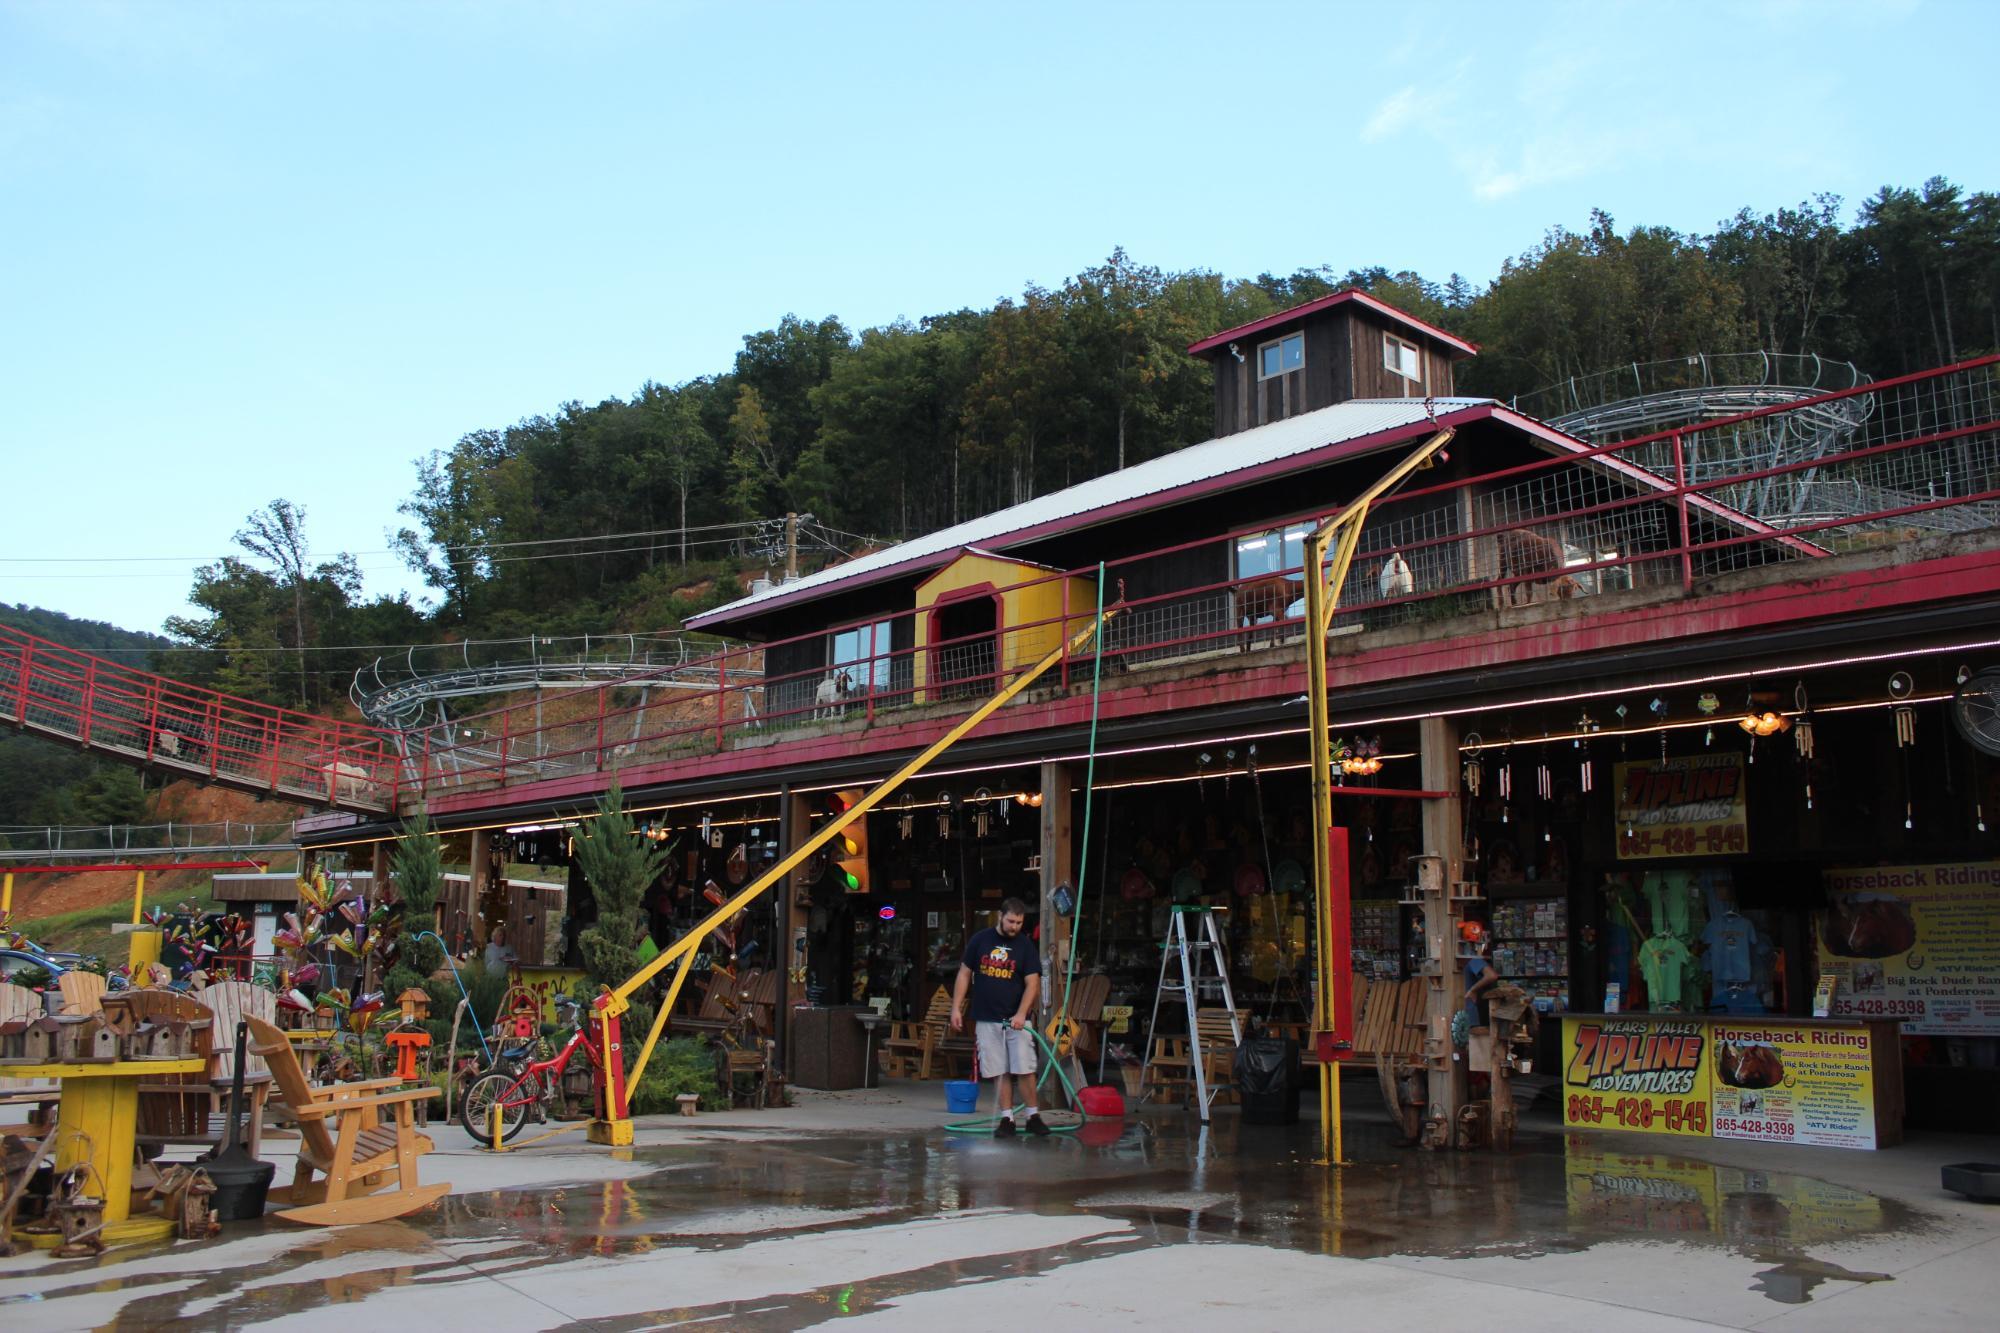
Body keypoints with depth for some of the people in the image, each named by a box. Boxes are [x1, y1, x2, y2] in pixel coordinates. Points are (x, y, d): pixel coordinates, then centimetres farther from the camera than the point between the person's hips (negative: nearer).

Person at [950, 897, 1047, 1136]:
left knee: (1025, 1070, -5)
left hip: (1016, 1020, -1)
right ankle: (1006, 1120, 8)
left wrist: (1021, 1013, -20)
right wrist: (956, 1008, 1)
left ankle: (1032, 1117, 6)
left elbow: (1032, 983, -6)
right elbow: (964, 975, 7)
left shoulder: (1026, 946, 0)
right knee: (998, 1072, 1)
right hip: (986, 1020, 1)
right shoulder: (980, 940, 2)